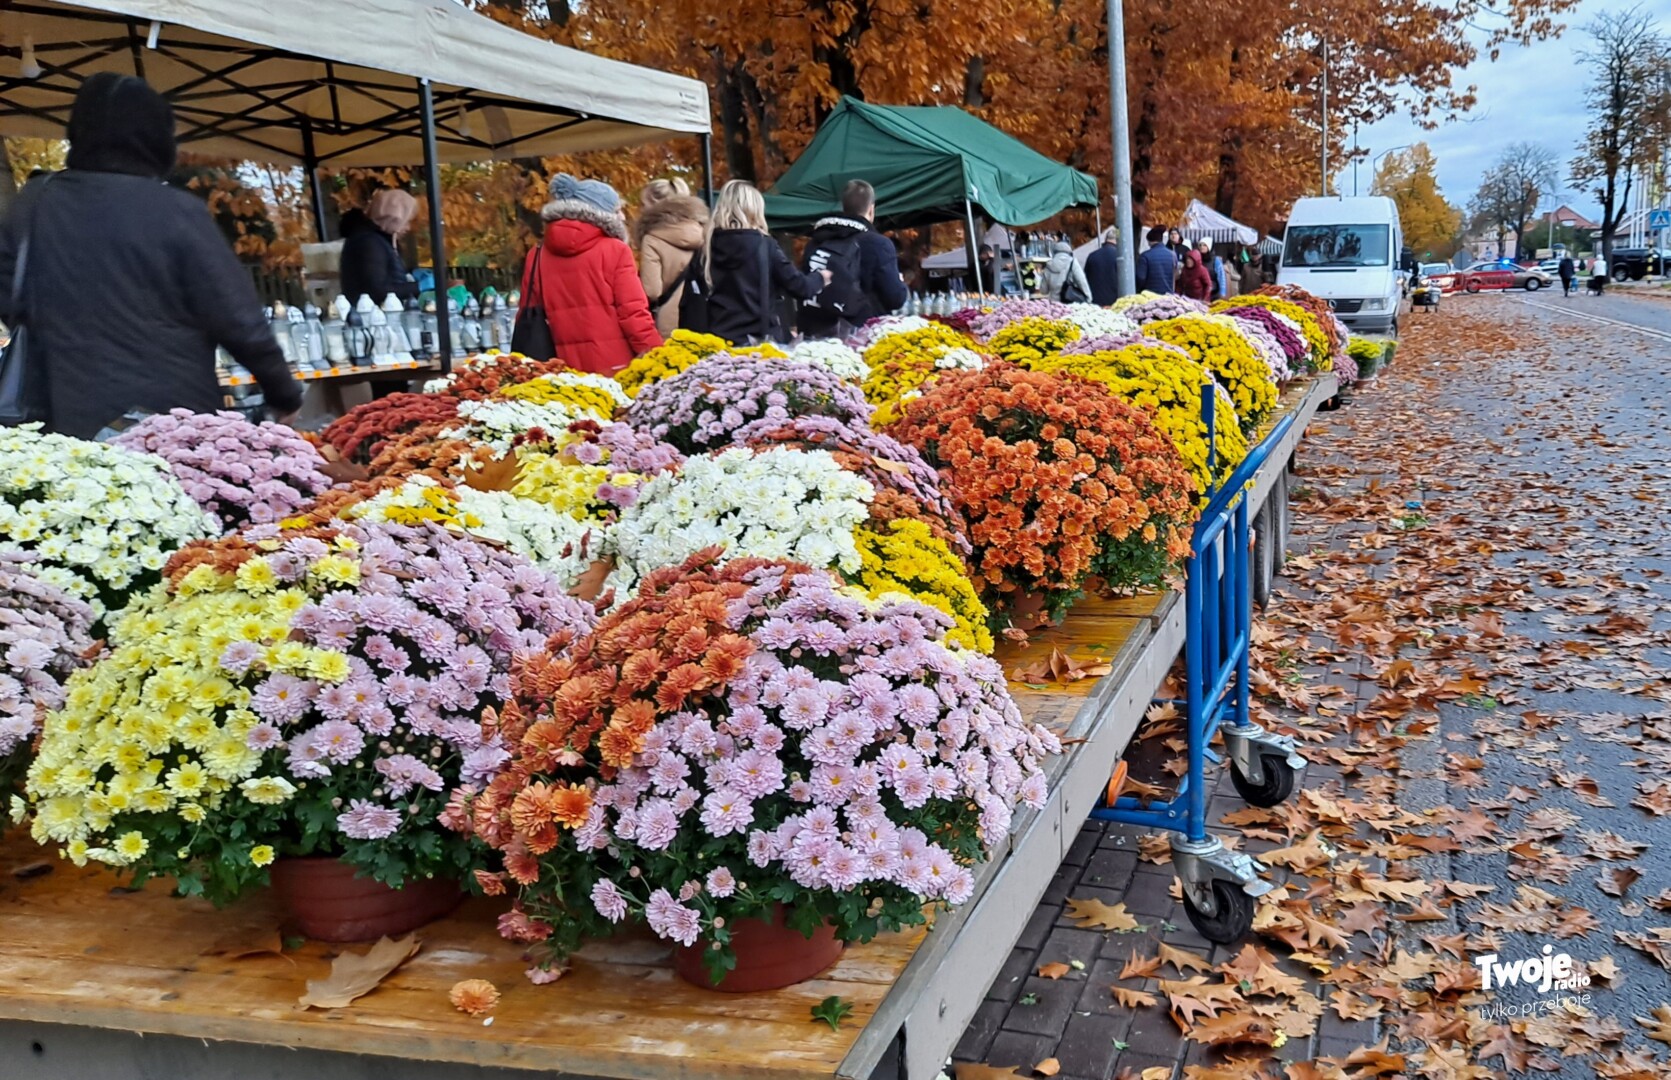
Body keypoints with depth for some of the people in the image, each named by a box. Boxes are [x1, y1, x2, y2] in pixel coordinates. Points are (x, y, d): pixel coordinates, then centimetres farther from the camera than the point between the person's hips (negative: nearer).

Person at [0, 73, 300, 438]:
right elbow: (239, 320, -9)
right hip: (176, 422, -3)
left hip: (72, 423, 4)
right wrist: (284, 395, 3)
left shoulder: (32, 205, 4)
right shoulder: (177, 212, -10)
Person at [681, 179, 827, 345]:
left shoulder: (705, 250, 6)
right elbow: (799, 288, -1)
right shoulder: (764, 246, -2)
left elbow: (687, 304, 6)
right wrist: (820, 277, 20)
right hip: (759, 341, -3)